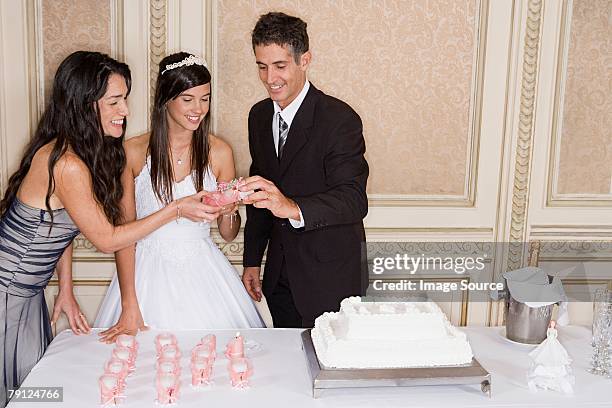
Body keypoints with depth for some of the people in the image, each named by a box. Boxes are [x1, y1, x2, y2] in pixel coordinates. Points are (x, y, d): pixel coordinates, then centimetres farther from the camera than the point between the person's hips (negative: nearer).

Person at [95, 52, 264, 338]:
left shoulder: (219, 152, -3)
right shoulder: (133, 152, -6)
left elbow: (228, 234, 5)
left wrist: (229, 211, -17)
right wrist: (129, 307, -9)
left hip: (202, 271, 1)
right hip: (149, 274, -1)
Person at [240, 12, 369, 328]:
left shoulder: (340, 119, -18)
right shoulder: (259, 115, 4)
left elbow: (354, 199, -28)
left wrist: (293, 207, -45)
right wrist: (252, 261, 12)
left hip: (329, 279, -6)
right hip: (279, 276, 6)